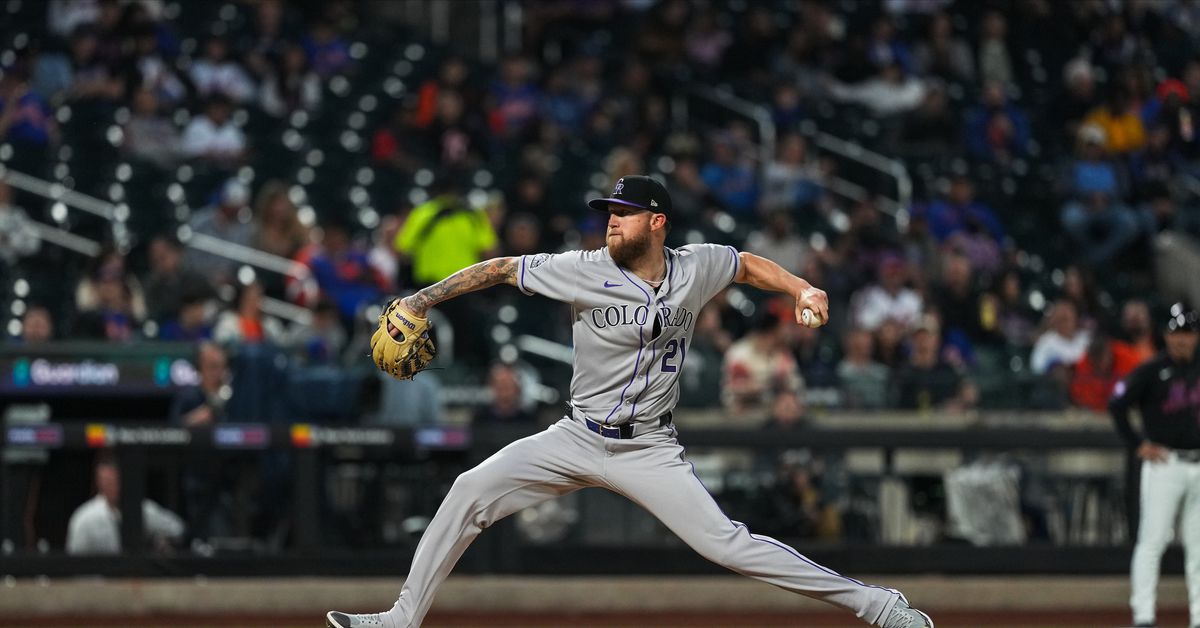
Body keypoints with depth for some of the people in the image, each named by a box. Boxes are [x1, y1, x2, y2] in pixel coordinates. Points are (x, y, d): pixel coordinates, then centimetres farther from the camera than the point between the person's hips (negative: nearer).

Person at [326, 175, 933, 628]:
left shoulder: (695, 268, -6)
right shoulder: (586, 272, -12)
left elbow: (747, 265, 16)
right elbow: (501, 268, -6)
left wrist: (803, 289, 2)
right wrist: (422, 300, -11)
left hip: (650, 451, -1)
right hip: (577, 439, 1)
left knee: (727, 543, -15)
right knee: (470, 491, -13)